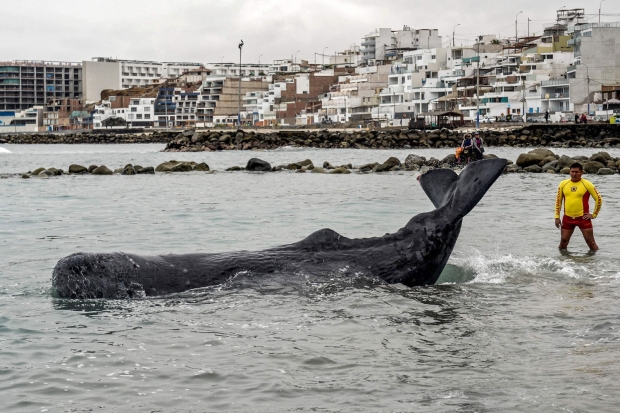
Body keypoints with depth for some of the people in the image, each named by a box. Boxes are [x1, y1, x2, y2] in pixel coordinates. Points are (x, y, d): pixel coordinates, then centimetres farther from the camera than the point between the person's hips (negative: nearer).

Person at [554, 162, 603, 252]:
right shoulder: (563, 184, 4)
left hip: (583, 218, -3)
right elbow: (558, 200, 11)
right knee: (563, 241, 5)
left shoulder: (587, 184, -5)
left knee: (590, 242, -2)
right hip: (567, 218, 3)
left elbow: (598, 199, 1)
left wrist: (594, 215, -1)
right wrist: (557, 217, 6)